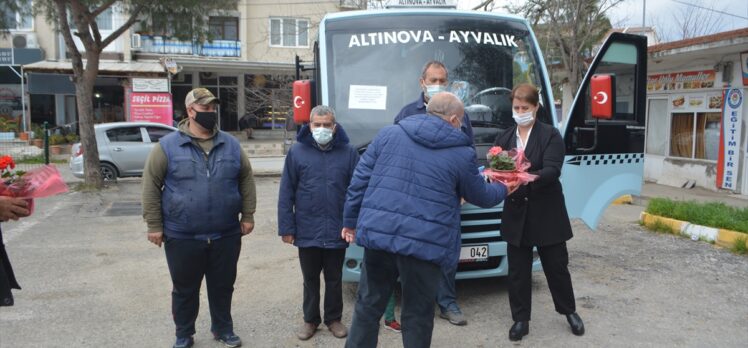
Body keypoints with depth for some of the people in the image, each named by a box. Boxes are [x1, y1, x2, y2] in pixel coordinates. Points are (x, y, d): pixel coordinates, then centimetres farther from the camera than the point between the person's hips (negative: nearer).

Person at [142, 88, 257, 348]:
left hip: (226, 235, 2)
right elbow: (151, 185, -3)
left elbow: (246, 180, 9)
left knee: (223, 287, 15)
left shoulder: (231, 145, 3)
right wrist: (154, 225, -6)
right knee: (185, 290, 13)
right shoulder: (168, 145, -5)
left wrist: (248, 215, 5)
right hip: (182, 236, -2)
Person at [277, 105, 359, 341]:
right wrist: (286, 227, -4)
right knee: (310, 279, 16)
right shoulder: (297, 152, -2)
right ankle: (310, 320, 32)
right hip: (307, 231, 0)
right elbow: (286, 193, -1)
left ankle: (334, 319, 32)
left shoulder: (348, 152, -2)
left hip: (337, 231, 0)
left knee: (334, 279, 15)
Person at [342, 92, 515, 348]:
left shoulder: (388, 134, 8)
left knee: (368, 305, 16)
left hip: (377, 233, 3)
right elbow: (480, 196, 14)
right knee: (417, 315, 12)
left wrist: (351, 220, 17)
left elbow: (360, 180, 8)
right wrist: (503, 189, 36)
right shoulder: (462, 154, 1)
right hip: (425, 243, -3)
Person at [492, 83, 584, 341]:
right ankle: (520, 319, 21)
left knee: (557, 266, 11)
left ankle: (569, 311, 33)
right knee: (518, 270, 8)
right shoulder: (504, 139, 8)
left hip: (547, 213, -3)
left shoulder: (550, 135, -5)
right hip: (516, 214, 3)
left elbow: (552, 171, -18)